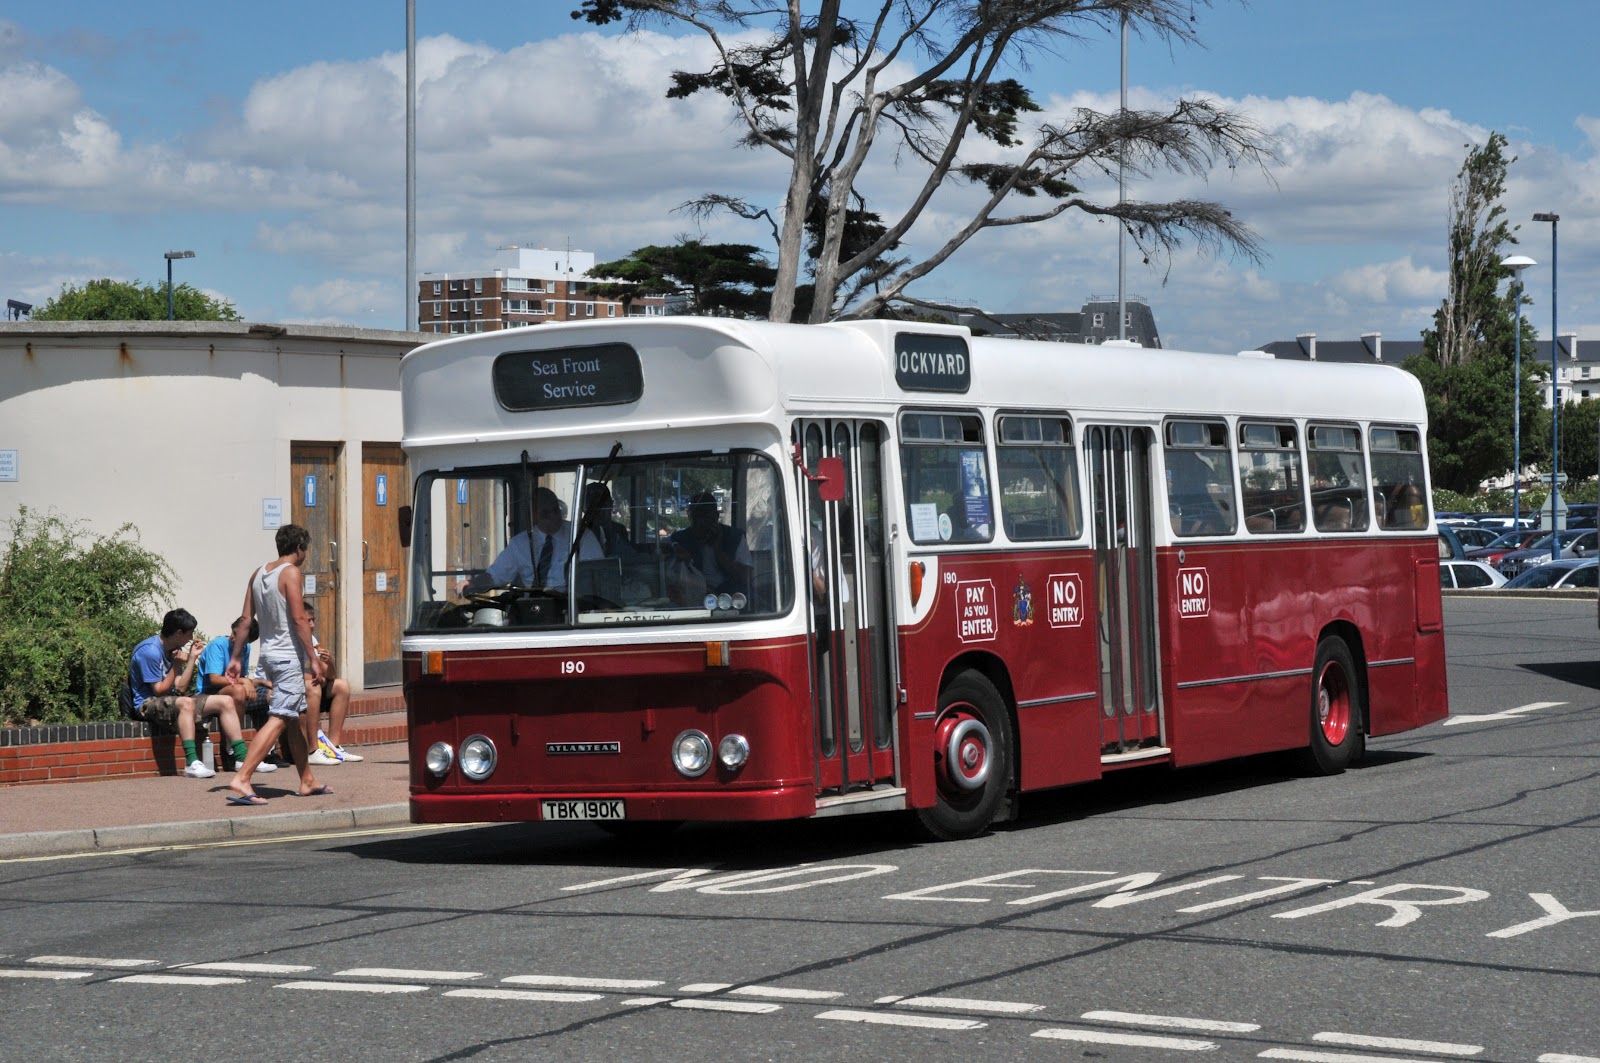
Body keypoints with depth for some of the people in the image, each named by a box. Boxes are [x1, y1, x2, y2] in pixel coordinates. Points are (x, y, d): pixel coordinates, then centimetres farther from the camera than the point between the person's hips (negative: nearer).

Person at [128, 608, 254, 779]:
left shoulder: (174, 650, 11)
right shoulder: (150, 651, -17)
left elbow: (180, 688, 5)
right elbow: (159, 690, -16)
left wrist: (192, 658, 5)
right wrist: (176, 666, -12)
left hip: (170, 701, 10)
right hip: (148, 704, -10)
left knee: (225, 701, 2)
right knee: (186, 703, -41)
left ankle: (242, 757, -3)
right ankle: (191, 763, -47)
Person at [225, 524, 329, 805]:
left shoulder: (258, 573, 11)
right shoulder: (291, 573, -11)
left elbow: (246, 620, 11)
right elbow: (299, 619, -17)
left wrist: (236, 658, 13)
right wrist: (313, 658, -14)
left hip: (269, 653, 9)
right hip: (289, 656, -9)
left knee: (295, 718, 18)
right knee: (278, 719, -13)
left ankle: (307, 781, 25)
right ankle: (241, 780, -23)